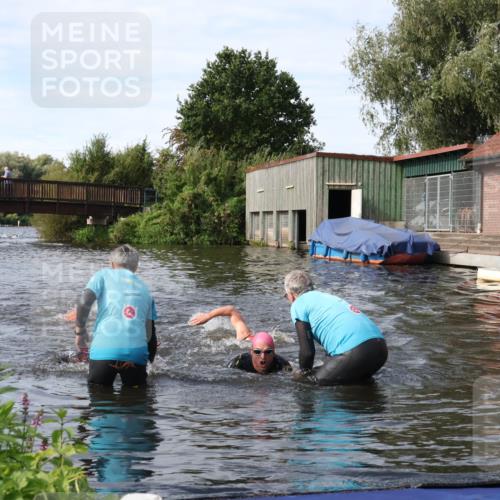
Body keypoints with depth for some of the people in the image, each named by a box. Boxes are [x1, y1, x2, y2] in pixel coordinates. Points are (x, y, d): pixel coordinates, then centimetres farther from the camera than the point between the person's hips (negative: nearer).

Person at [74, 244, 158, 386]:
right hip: (137, 352, 2)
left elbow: (84, 302, -4)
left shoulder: (104, 275, 14)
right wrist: (150, 359, 31)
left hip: (104, 349, -2)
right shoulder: (144, 287, 22)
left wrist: (80, 331, 10)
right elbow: (150, 332, 18)